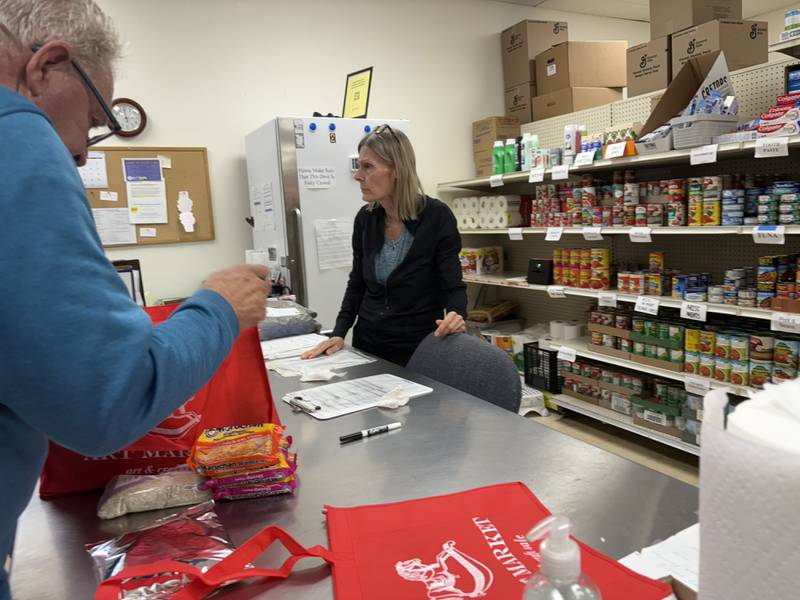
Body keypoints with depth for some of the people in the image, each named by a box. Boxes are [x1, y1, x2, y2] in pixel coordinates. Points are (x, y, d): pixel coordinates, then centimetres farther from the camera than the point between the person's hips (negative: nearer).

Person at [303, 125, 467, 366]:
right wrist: (339, 333, -3)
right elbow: (357, 283, 6)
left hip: (419, 346, -4)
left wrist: (456, 315, -33)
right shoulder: (365, 218, -3)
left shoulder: (436, 216, -15)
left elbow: (453, 286, -12)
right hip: (368, 342, 4)